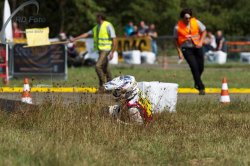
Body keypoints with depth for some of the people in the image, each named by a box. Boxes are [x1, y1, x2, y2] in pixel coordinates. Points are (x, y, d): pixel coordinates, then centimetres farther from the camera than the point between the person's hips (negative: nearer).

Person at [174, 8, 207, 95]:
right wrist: (179, 52, -5)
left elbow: (204, 31, 6)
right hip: (186, 48, -3)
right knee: (194, 67, -15)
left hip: (197, 47, 3)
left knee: (201, 67, 7)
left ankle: (197, 83, 36)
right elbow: (176, 40, -1)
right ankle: (201, 88, -10)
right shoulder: (178, 27, -14)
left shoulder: (196, 22, -9)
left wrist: (200, 42, -7)